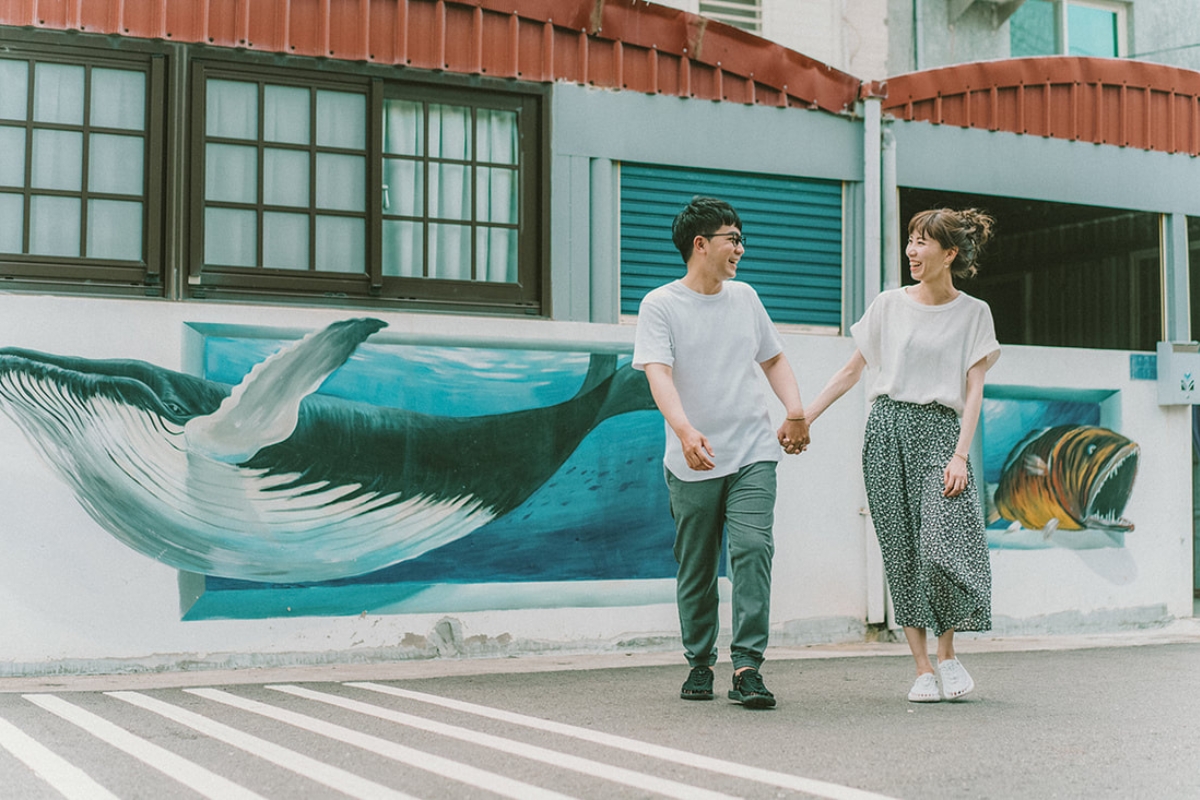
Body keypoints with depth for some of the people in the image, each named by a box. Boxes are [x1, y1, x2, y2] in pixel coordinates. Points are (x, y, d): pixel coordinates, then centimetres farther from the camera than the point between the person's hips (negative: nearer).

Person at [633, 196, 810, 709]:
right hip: (693, 463, -3)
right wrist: (685, 431, -33)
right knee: (696, 570, 6)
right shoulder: (660, 306, -3)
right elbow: (658, 374, -16)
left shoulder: (744, 297, 13)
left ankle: (747, 667, -12)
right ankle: (700, 663, 22)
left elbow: (774, 359, 25)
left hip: (753, 455, 3)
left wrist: (795, 411, 8)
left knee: (753, 550, -13)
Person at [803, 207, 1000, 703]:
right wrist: (803, 418, 10)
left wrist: (960, 455, -10)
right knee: (902, 554, 0)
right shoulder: (890, 305, 9)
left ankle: (947, 653, 7)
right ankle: (922, 669, 7)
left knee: (940, 546, -16)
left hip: (940, 430, -2)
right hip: (887, 428, 2)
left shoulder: (973, 313, 6)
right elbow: (852, 370, 15)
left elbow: (974, 391, 1)